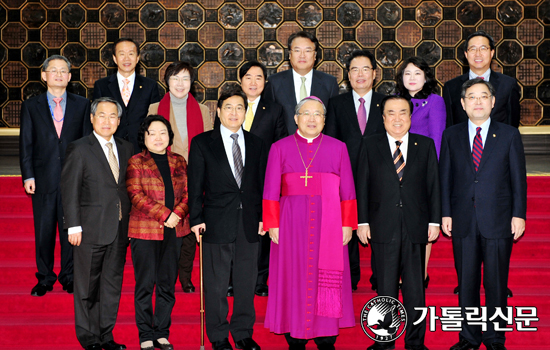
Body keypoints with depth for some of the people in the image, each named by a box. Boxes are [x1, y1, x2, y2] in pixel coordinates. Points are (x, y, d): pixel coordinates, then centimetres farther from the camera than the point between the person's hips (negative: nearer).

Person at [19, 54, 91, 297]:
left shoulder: (82, 105, 8)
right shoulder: (31, 106, 8)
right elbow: (26, 144, 5)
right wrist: (28, 176, -4)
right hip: (43, 179, 0)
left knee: (71, 229, 4)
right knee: (43, 231, 6)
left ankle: (69, 277, 17)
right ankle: (45, 279, 18)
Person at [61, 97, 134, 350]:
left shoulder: (126, 149, 11)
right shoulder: (79, 149, -4)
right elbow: (69, 190, -7)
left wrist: (130, 223, 8)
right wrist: (74, 226, -12)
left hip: (119, 230, 5)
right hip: (91, 230, -5)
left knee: (112, 284, 10)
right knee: (87, 286, 4)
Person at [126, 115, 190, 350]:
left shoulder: (179, 162, 13)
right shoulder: (135, 163, 1)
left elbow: (188, 192, 7)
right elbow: (136, 195, -9)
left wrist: (177, 214, -12)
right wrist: (164, 214, -17)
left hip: (174, 232, 4)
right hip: (144, 232, -4)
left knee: (168, 284, 8)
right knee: (145, 284, 1)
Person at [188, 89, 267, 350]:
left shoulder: (256, 144, 10)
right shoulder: (202, 143, 2)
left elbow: (262, 183, 10)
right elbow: (195, 184, 0)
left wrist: (263, 217, 3)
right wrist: (196, 219, -6)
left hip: (249, 224, 3)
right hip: (217, 222, -3)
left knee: (247, 282, 9)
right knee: (216, 283, 4)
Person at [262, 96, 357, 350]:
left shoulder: (338, 148, 7)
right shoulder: (280, 148, 6)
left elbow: (347, 190, 4)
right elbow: (271, 191, 2)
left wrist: (347, 225, -3)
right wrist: (272, 225, -5)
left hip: (328, 223, 0)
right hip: (292, 222, 0)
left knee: (327, 278, 0)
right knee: (293, 277, 1)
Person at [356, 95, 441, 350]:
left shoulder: (426, 145, 8)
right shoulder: (371, 146, 6)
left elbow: (433, 185, 6)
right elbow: (362, 185, 4)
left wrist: (435, 221, 1)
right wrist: (363, 222, -1)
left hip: (416, 227, 1)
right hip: (383, 228, 0)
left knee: (415, 287, 5)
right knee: (385, 287, 6)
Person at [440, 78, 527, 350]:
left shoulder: (509, 135, 5)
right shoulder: (451, 136, 9)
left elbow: (518, 178, 3)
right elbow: (445, 178, 8)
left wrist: (519, 215, -3)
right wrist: (445, 214, 1)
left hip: (498, 221, -1)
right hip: (463, 222, 2)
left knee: (496, 284, 4)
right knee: (466, 283, 7)